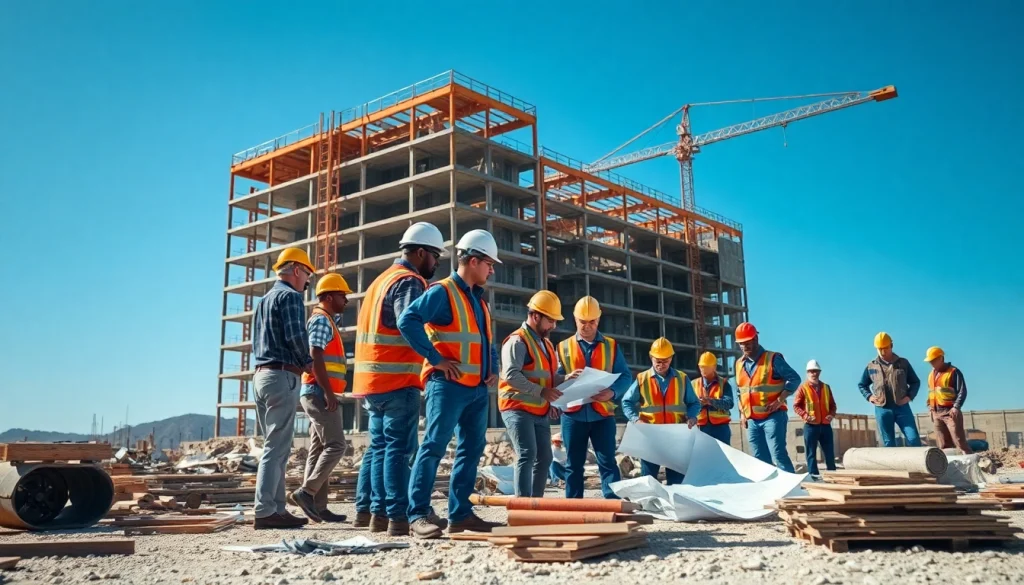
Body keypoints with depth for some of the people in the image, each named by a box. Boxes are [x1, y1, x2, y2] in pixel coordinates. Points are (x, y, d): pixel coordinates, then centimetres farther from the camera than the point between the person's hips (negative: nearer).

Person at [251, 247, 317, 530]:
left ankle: (278, 508, 12)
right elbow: (296, 335, -18)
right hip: (282, 376, -9)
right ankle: (265, 512, -10)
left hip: (261, 375, 9)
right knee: (276, 447, -9)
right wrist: (307, 362, -1)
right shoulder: (290, 296, -6)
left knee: (275, 446, 11)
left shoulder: (264, 300, 22)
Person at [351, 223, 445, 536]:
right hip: (397, 381, -9)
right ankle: (398, 517, -7)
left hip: (373, 379, 9)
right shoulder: (409, 282, -10)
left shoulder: (383, 279, 21)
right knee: (399, 448, -7)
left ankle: (367, 510, 21)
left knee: (379, 445, 15)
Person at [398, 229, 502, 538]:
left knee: (472, 449, 10)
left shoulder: (479, 299, 19)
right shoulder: (442, 292, -7)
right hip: (448, 385, -9)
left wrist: (493, 368, 13)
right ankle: (418, 514, -5)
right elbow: (408, 320, -20)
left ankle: (460, 513, 17)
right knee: (434, 446, -9)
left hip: (478, 388, 9)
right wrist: (436, 358, -19)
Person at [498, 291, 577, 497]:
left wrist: (566, 379, 3)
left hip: (540, 412, 9)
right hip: (518, 409, -9)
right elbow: (511, 375, -24)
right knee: (527, 454, -17)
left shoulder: (546, 343, 19)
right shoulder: (517, 341, -12)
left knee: (544, 458, 10)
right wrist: (541, 391, -25)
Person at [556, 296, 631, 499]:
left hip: (602, 415, -1)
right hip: (573, 415, 1)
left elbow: (625, 376, 2)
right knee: (574, 465, 7)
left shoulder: (612, 346, 9)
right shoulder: (563, 347, 10)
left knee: (607, 463, -1)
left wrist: (613, 392, -17)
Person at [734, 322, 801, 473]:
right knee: (760, 459, 7)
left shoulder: (773, 358, -6)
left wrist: (780, 401, -15)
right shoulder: (739, 364, 12)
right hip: (752, 420, 6)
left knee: (778, 455, -12)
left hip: (773, 417, -6)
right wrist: (742, 413, 12)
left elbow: (794, 378, -7)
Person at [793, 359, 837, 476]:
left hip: (825, 425, 4)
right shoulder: (803, 388, -2)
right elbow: (796, 406, -4)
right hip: (810, 426, -4)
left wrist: (832, 414, -3)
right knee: (811, 454, 0)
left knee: (830, 454, 8)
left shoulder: (826, 387, 12)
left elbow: (832, 404, 16)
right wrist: (805, 415, -18)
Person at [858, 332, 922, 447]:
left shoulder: (903, 363, 7)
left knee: (914, 439, -8)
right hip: (882, 409, 1)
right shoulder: (871, 366, 8)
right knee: (888, 443, 4)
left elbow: (916, 381, 15)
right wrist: (869, 396, 2)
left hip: (902, 407, 0)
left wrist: (910, 396, -1)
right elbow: (861, 385, 19)